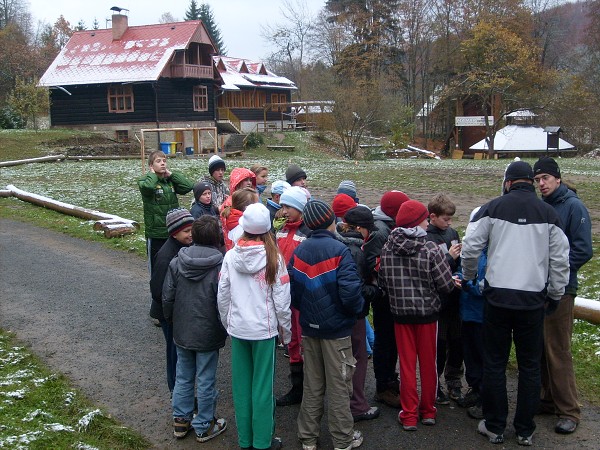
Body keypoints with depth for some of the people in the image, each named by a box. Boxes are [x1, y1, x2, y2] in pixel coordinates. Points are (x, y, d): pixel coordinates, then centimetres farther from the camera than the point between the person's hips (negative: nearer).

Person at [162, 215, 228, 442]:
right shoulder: (220, 266, -19)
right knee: (206, 382, 10)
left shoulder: (176, 262, -6)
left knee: (183, 378, 19)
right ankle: (204, 427, 23)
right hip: (208, 334, -4)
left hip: (182, 332, 4)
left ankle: (181, 420, 32)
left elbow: (167, 297, 0)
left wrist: (171, 319, 17)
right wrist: (226, 328, -1)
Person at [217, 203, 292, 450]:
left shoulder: (230, 256, -5)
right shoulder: (273, 258, -12)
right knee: (263, 386, 8)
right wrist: (286, 330, 4)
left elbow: (222, 296, 0)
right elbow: (281, 300, -9)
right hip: (264, 329, -3)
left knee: (241, 385, 14)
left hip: (237, 328, 3)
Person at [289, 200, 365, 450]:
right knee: (338, 386, 7)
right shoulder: (338, 250, -16)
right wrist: (358, 308, -4)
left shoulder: (299, 251, -1)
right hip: (336, 327, -5)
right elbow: (349, 291, -23)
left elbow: (291, 289, 0)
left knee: (312, 385, 16)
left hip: (309, 327, 5)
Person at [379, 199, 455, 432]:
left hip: (400, 313, 2)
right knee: (428, 362, 14)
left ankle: (409, 415, 16)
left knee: (406, 363, 10)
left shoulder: (387, 249, -6)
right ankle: (428, 410, 27)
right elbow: (446, 285, -14)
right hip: (427, 312, -2)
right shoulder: (431, 249, -16)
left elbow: (382, 282, 1)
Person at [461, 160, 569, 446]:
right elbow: (560, 259, 3)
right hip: (534, 300, 2)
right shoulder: (548, 213, 4)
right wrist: (555, 294, 14)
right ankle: (525, 431, 22)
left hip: (498, 296, -1)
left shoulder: (493, 208, -1)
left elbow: (470, 248, -3)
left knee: (494, 363, 9)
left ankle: (494, 427, 19)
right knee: (530, 366, 13)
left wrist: (469, 276, 15)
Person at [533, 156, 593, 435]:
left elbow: (583, 250, -14)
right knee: (542, 348, 12)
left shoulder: (574, 206, -8)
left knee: (558, 351, -4)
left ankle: (569, 411, 7)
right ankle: (551, 399, 26)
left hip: (560, 291, -7)